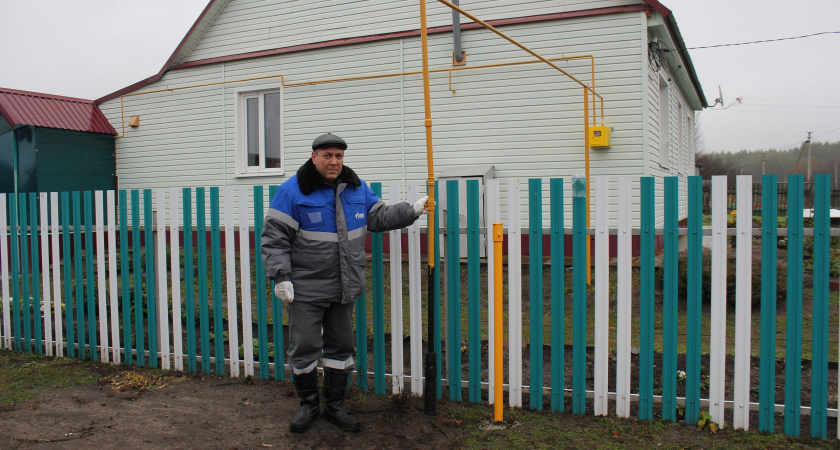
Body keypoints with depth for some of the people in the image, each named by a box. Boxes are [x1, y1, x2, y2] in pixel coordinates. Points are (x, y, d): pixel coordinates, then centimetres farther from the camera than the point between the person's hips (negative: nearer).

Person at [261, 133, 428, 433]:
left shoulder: (357, 188, 8)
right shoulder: (292, 191, -8)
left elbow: (379, 217, 16)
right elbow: (274, 237, -9)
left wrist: (412, 211, 5)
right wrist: (281, 277, -13)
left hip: (344, 289, 5)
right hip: (306, 289, -5)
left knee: (341, 347, 12)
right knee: (304, 348, 1)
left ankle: (334, 406, 28)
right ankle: (308, 405, 24)